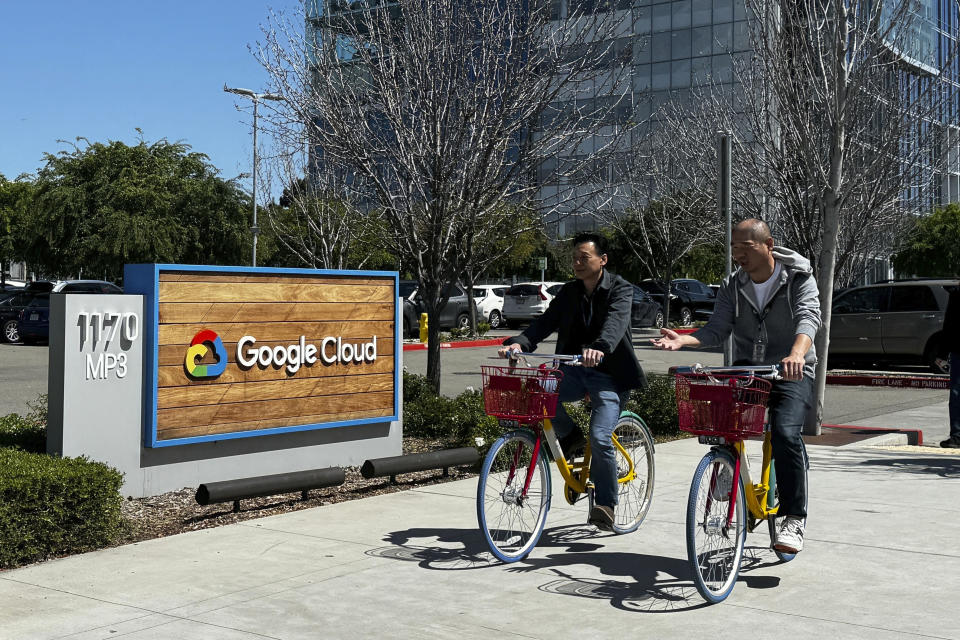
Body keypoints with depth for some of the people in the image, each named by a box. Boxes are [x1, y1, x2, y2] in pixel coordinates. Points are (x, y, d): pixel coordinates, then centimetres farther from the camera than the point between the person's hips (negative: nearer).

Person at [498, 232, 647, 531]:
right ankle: (568, 436, 3)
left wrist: (599, 348, -48)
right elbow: (545, 322, -3)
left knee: (600, 438, -20)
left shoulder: (620, 289, -7)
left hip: (609, 375, -4)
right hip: (574, 371, 5)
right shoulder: (569, 293, 9)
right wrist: (518, 342, -24)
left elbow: (615, 322, -27)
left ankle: (605, 504, 0)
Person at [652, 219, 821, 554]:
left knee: (785, 432, -27)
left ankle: (794, 519, -17)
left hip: (791, 372, -4)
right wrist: (683, 340, -24)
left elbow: (808, 318, -23)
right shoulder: (733, 286, 6)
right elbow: (717, 329, -3)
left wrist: (796, 354, -44)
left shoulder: (799, 278, -6)